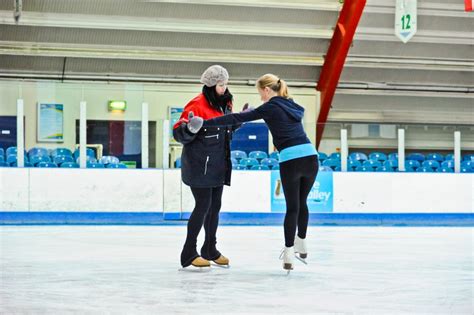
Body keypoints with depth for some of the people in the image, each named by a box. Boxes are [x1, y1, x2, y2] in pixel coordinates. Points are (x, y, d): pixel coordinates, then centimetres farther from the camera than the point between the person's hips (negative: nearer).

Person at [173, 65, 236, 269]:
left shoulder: (224, 103, 10)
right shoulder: (197, 105, -17)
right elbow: (179, 133, -20)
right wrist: (190, 128, -39)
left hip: (218, 165, 8)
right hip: (199, 165, -8)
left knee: (215, 206, 14)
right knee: (203, 205, -9)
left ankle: (210, 250, 27)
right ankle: (189, 254, -2)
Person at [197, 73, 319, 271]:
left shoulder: (269, 108, -1)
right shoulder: (292, 106, 17)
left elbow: (236, 119, -6)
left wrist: (204, 123, -7)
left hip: (291, 160, -5)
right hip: (311, 156, 5)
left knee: (292, 207, 4)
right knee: (302, 202, 22)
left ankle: (289, 253, 3)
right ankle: (301, 244, 33)